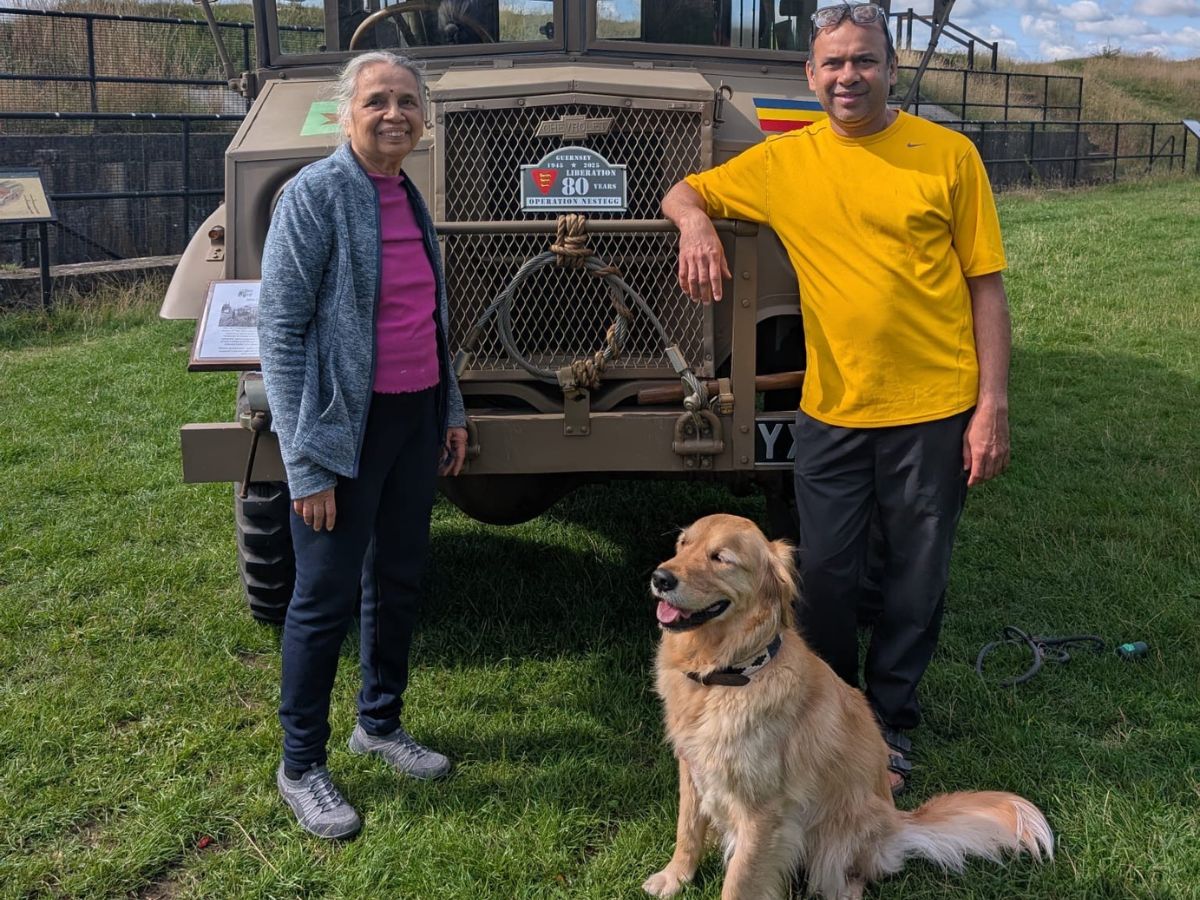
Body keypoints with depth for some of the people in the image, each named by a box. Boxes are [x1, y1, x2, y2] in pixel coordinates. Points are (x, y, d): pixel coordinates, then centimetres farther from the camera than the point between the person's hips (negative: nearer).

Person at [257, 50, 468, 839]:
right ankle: (301, 765, 18)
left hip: (417, 416, 7)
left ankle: (380, 723, 35)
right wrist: (307, 462, -17)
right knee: (327, 595, 2)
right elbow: (280, 329, -15)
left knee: (400, 578, 16)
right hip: (348, 424, -7)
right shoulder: (316, 193, -13)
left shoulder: (410, 197, 9)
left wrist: (452, 411, 15)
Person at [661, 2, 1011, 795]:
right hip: (833, 411, 2)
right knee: (825, 574, 10)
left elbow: (986, 287, -2)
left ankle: (891, 720, 32)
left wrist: (993, 405, -7)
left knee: (917, 579, 11)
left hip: (935, 410, -1)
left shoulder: (948, 154, -4)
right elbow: (684, 192, 15)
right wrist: (695, 221, -10)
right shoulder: (785, 161, 3)